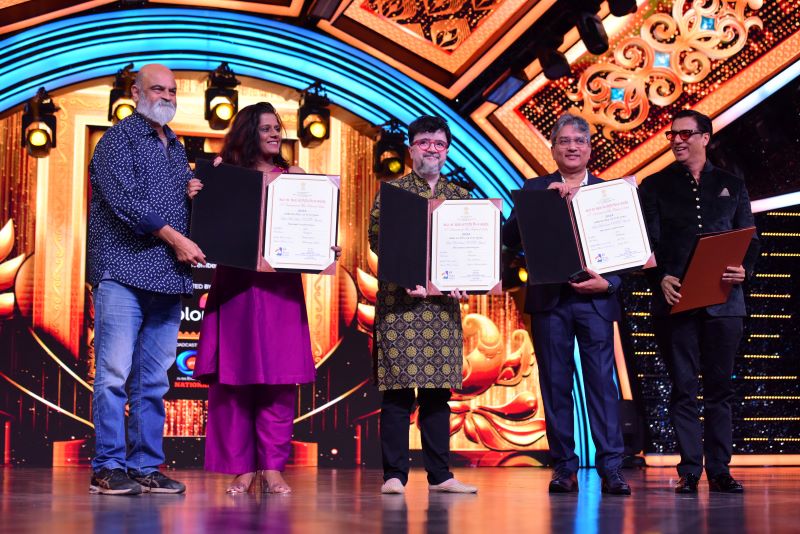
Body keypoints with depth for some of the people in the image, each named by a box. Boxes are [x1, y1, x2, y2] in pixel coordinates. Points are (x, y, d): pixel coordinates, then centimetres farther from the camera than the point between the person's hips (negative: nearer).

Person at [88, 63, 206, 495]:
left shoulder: (175, 148, 22)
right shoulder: (120, 139, 1)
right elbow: (124, 201, -11)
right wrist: (175, 238, -11)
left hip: (168, 279, 7)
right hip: (125, 272, -6)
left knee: (154, 380, 6)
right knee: (115, 373, -8)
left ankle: (146, 467, 10)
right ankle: (108, 467, -2)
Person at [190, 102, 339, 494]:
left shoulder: (293, 176, 11)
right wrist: (195, 198, -16)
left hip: (281, 286, 1)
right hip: (235, 285, -1)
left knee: (279, 378, -1)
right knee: (234, 376, 0)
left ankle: (273, 467, 5)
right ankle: (242, 467, 7)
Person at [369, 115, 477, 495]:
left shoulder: (459, 197, 15)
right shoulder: (391, 191, 5)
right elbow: (377, 238, -4)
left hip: (444, 303, 3)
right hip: (399, 301, -3)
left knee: (438, 389, 6)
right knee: (398, 386, -4)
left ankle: (439, 474, 12)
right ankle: (394, 474, 2)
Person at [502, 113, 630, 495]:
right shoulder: (535, 189, 10)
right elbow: (510, 237, -2)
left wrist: (608, 283, -11)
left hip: (595, 298, -1)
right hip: (549, 299, 1)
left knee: (602, 382, -4)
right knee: (556, 384, 4)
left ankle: (611, 467, -3)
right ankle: (563, 467, 10)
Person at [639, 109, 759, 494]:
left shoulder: (732, 186, 14)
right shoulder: (655, 186, 9)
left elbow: (749, 239, 11)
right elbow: (648, 241, 2)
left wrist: (743, 269, -10)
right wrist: (660, 278, -15)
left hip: (723, 300, 1)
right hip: (675, 299, -1)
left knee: (720, 387, 4)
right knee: (683, 387, 0)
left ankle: (719, 469, 10)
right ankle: (689, 471, 4)